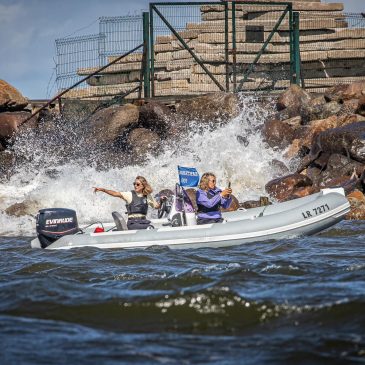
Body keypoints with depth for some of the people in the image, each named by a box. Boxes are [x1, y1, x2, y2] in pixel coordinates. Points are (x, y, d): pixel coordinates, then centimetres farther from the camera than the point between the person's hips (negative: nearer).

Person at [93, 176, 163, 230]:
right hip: (133, 222, -4)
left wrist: (161, 201, 3)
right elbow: (116, 194, -8)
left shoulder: (148, 197, 12)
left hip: (143, 221, 4)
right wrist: (102, 189, -19)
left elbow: (156, 206, 24)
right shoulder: (130, 195, 2)